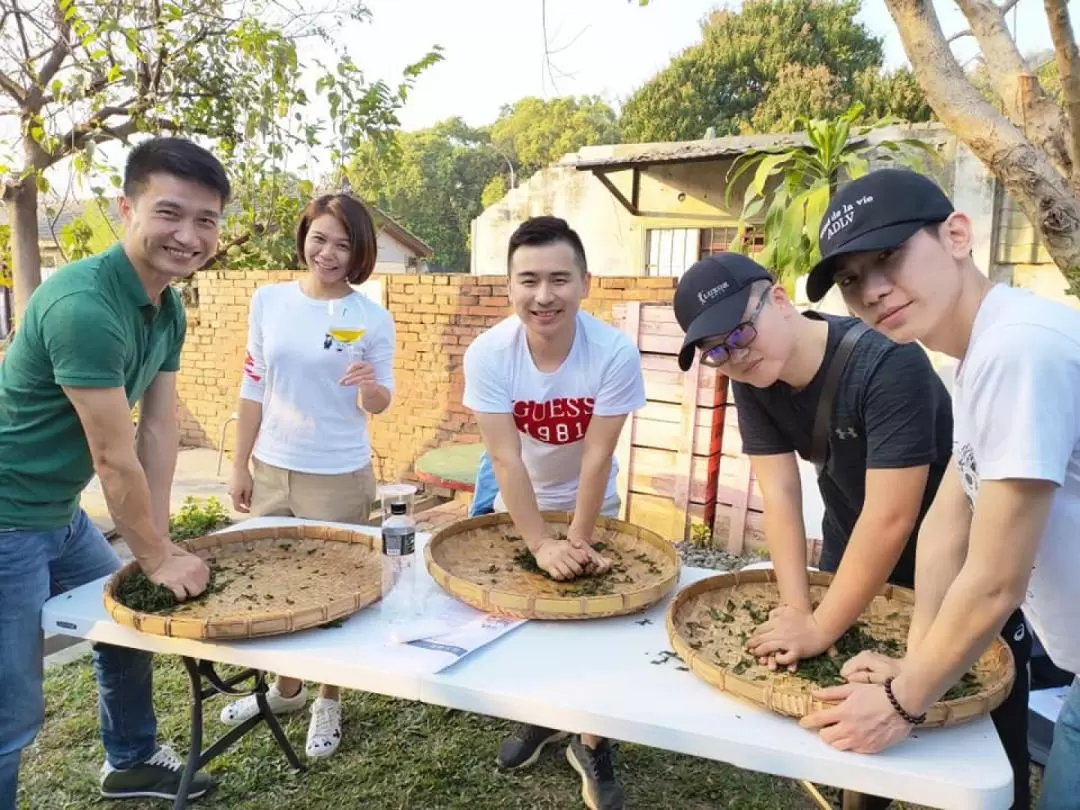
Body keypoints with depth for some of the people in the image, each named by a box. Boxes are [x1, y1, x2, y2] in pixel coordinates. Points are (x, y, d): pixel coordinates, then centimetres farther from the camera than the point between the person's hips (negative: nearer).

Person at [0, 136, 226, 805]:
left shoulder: (170, 308, 1)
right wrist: (159, 558, -12)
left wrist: (161, 544, -2)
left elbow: (160, 430, 0)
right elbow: (114, 457, -24)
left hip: (61, 515, 10)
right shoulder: (84, 304, -28)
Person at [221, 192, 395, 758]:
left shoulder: (373, 319, -8)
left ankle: (328, 702, 31)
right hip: (271, 470, 4)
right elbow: (253, 389, 5)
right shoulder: (268, 301, 0)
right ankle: (286, 688, 41)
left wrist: (370, 386, -25)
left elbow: (379, 405, -2)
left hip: (340, 478, -3)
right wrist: (240, 466, 5)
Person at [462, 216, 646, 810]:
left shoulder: (616, 353, -28)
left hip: (591, 506, -1)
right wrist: (542, 545, -32)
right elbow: (505, 457, -27)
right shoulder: (487, 354, -26)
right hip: (517, 506, 1)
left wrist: (578, 542, -21)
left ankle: (591, 742, 29)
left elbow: (597, 457, -24)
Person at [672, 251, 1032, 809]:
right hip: (849, 549, 6)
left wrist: (819, 627, -29)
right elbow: (779, 493, -16)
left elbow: (890, 518, -35)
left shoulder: (887, 364, -35)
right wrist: (796, 608, -23)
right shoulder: (751, 380, -14)